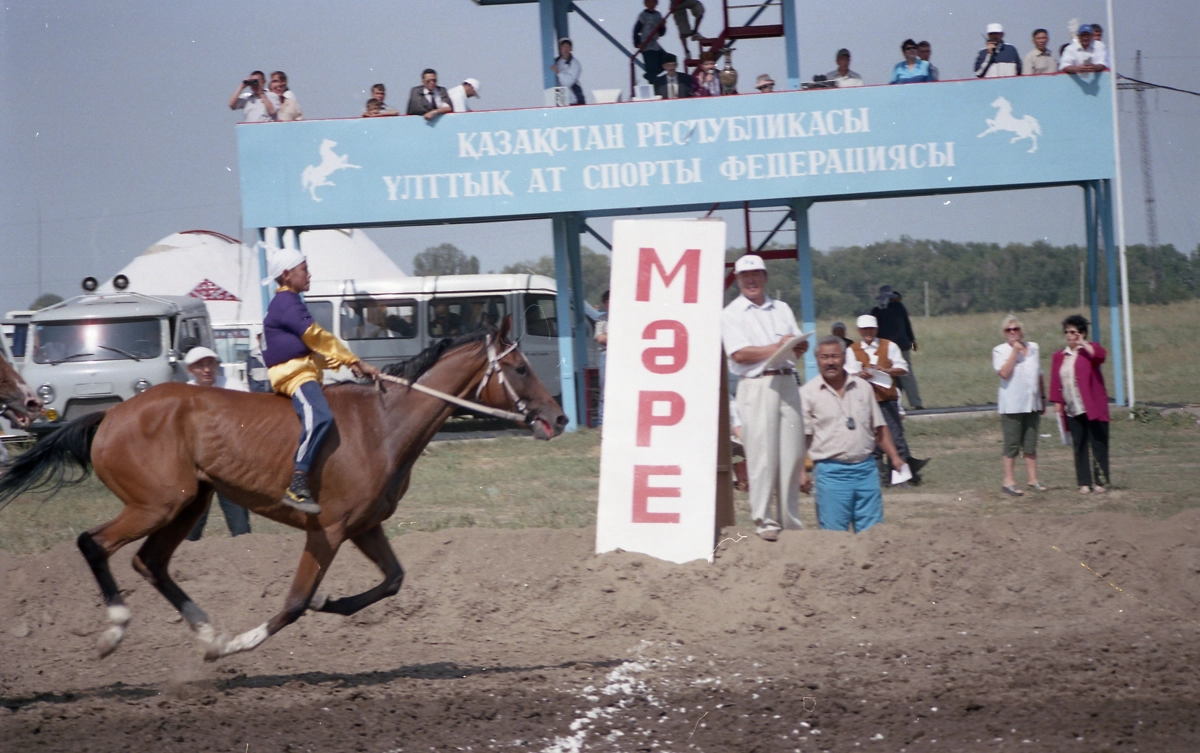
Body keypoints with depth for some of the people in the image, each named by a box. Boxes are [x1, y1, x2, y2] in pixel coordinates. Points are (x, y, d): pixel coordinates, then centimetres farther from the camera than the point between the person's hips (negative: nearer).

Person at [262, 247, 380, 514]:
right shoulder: (286, 304, -8)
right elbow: (316, 337, -13)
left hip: (307, 371, 11)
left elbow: (314, 343, 26)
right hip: (293, 373, -11)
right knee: (319, 417, -33)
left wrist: (347, 362, 13)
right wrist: (354, 361, -8)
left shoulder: (291, 303, 25)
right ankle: (297, 487, -43)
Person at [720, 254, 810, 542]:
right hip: (756, 385, -5)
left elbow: (798, 344, 14)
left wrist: (799, 348, -10)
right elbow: (739, 354, -7)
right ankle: (764, 521, -4)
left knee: (793, 454, 2)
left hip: (786, 381, 5)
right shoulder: (731, 314, 4)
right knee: (762, 456, -8)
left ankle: (791, 520, 9)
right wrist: (777, 348, -8)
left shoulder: (782, 310, 20)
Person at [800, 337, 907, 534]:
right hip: (831, 472, -4)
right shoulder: (808, 393, 0)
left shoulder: (863, 388, 12)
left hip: (866, 468, 4)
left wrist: (894, 457, 8)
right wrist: (801, 471, -12)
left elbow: (879, 428, 17)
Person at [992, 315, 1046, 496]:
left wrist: (1042, 398, 19)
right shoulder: (1000, 351, -3)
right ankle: (1009, 482, 1)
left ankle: (1033, 479, 12)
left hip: (1032, 404, 5)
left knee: (1030, 445, 8)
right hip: (1011, 405, -5)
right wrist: (1015, 351, -15)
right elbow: (1004, 373, -18)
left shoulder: (1033, 348, 12)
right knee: (1012, 445, -3)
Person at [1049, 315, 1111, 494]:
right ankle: (1084, 482, 9)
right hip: (1072, 411, 4)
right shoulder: (1059, 356, 14)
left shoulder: (1090, 350, 2)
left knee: (1098, 444, -3)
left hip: (1092, 408, -4)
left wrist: (1082, 344, -14)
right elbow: (1055, 383, 14)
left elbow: (1100, 355, -22)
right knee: (1079, 447, 5)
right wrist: (1057, 403, 8)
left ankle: (1100, 481, 2)